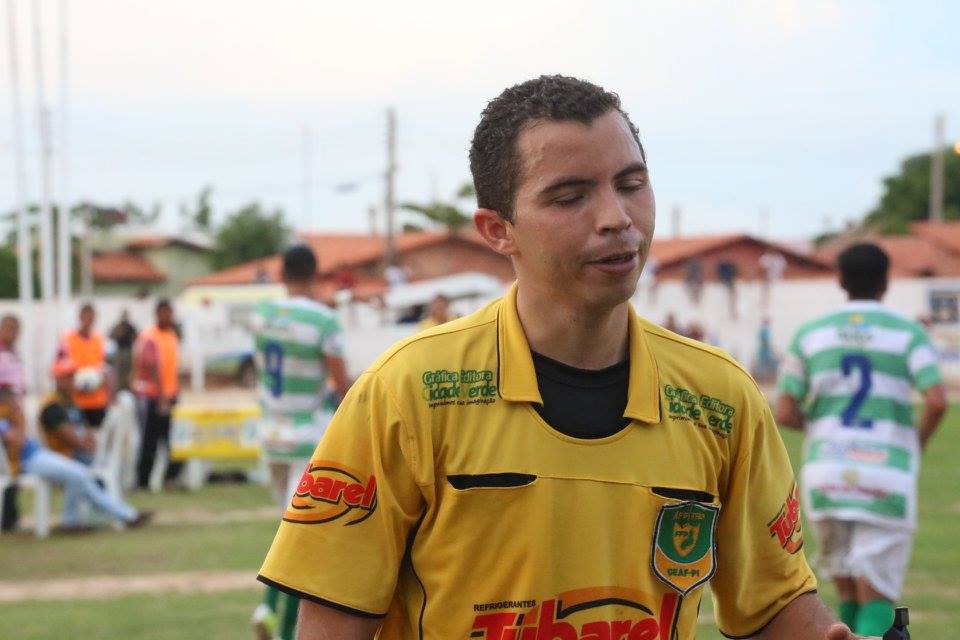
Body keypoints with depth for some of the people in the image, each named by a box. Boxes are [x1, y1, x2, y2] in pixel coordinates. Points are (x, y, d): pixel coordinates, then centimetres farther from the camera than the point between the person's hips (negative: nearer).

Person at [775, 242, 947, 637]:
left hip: (826, 475, 3)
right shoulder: (908, 334, 0)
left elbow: (784, 413, 2)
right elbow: (937, 401, -13)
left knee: (848, 592, 17)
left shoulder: (810, 334, 7)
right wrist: (919, 441, 6)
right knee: (876, 600, 0)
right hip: (886, 478, -2)